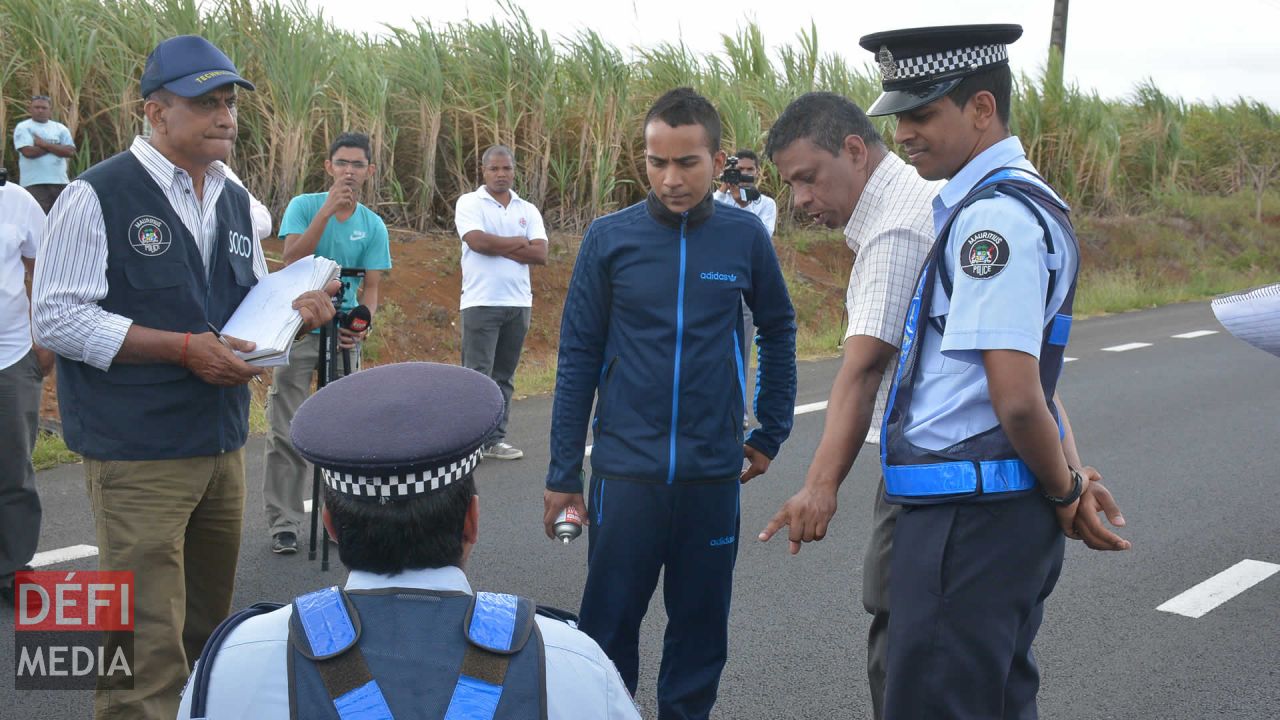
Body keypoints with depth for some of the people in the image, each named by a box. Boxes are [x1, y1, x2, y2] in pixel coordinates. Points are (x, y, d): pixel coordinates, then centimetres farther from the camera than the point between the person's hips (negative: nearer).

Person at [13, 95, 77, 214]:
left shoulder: (60, 128, 13)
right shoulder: (23, 128, 3)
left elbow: (70, 151, 0)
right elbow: (28, 152, -13)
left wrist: (44, 144, -7)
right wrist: (55, 146, -3)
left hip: (61, 182, 4)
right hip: (35, 183, -4)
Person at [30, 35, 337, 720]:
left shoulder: (233, 199, 12)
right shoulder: (98, 195, -10)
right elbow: (56, 317, -15)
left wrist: (294, 307, 1)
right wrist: (184, 348, -20)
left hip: (222, 444, 7)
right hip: (137, 452, -7)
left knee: (206, 620, 19)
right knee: (149, 646, -6)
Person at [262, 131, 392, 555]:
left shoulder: (373, 226, 4)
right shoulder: (304, 206, -3)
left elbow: (370, 286, 3)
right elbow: (293, 259, -17)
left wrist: (362, 324, -17)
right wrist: (328, 208, -22)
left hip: (344, 333, 3)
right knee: (287, 432, -2)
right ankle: (283, 523, 4)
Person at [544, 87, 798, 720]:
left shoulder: (744, 235, -2)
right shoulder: (610, 237, -4)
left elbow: (778, 330, 13)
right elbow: (577, 357, -1)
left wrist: (771, 432, 12)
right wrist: (562, 474, 0)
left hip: (715, 474, 1)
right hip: (625, 470, -1)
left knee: (701, 628, 12)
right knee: (610, 625, 7)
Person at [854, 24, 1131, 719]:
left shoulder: (992, 217, -19)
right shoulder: (1020, 200, 14)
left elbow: (1017, 398, -24)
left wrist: (1064, 489, -8)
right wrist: (1066, 487, 18)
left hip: (965, 520, -10)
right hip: (1008, 507, 10)